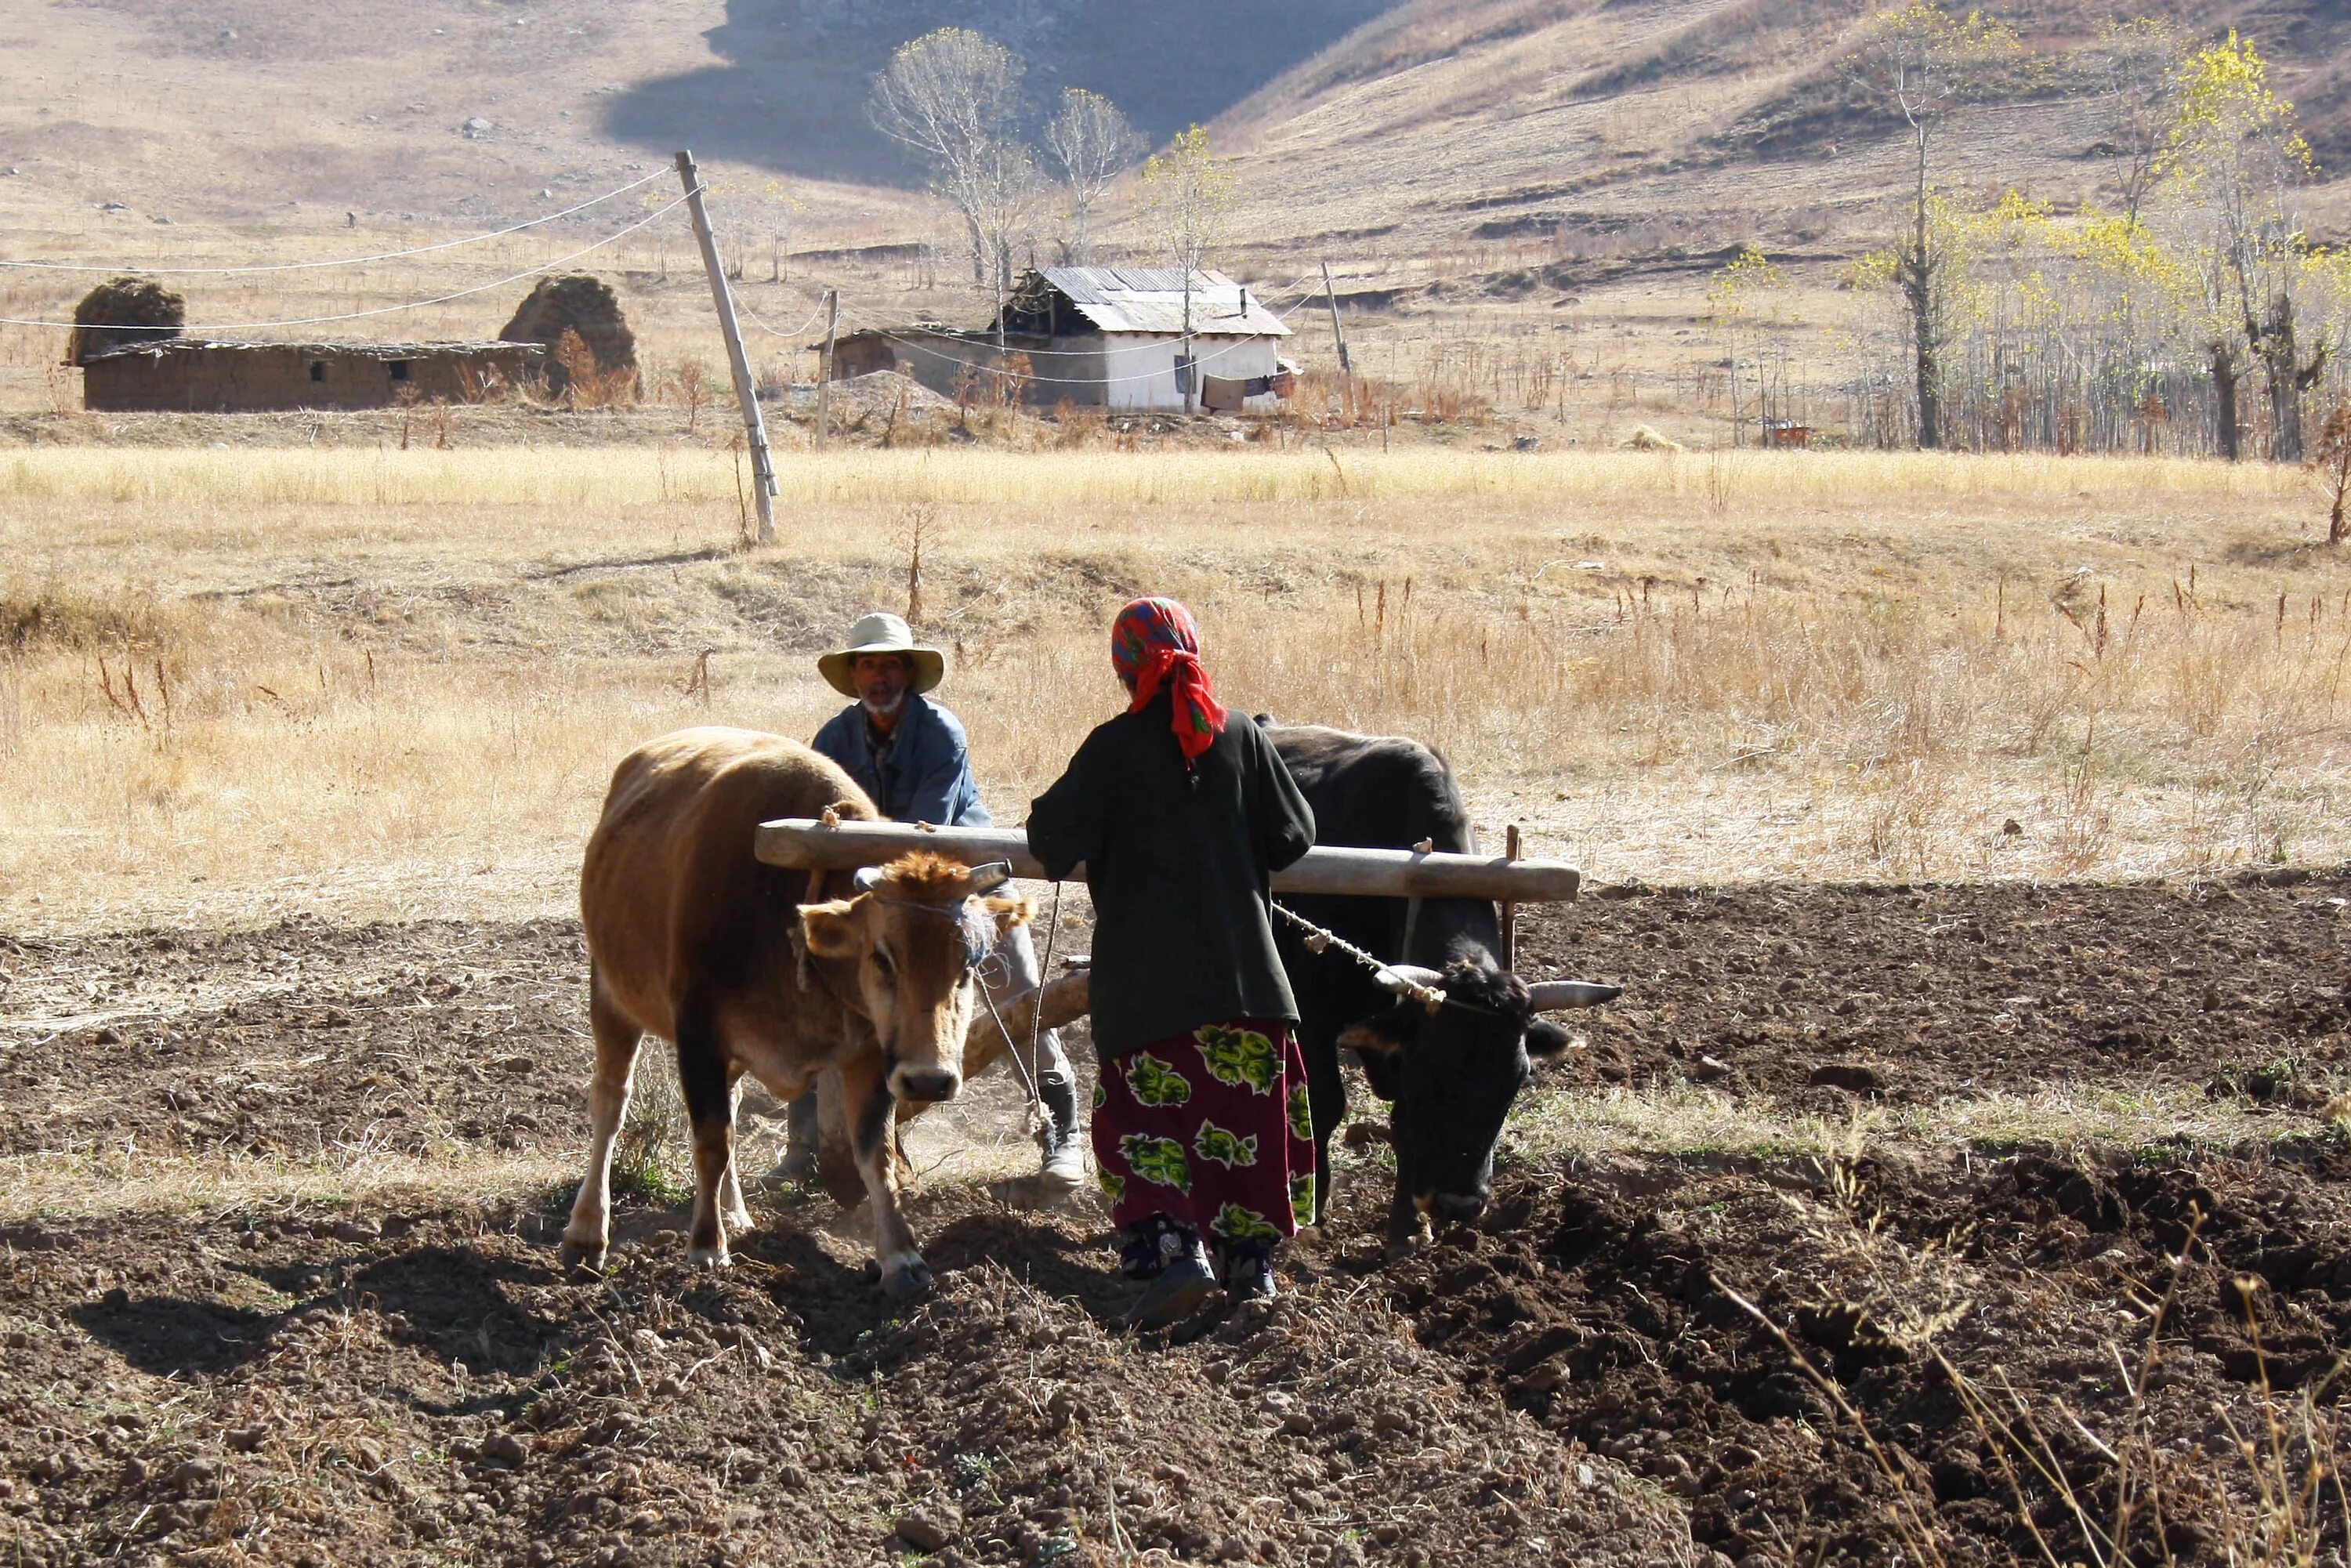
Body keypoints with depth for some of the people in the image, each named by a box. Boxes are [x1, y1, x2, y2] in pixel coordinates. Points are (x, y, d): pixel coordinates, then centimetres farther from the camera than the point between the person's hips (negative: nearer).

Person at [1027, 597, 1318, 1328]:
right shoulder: (1241, 737, 2)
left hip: (1144, 977, -2)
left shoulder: (1113, 747, -6)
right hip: (1243, 966, 3)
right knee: (1249, 1107, 14)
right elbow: (1293, 835, 5)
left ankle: (1173, 1252, -15)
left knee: (1144, 1112, 2)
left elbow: (1054, 836, -11)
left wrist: (1061, 853, 13)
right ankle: (1251, 1260, 18)